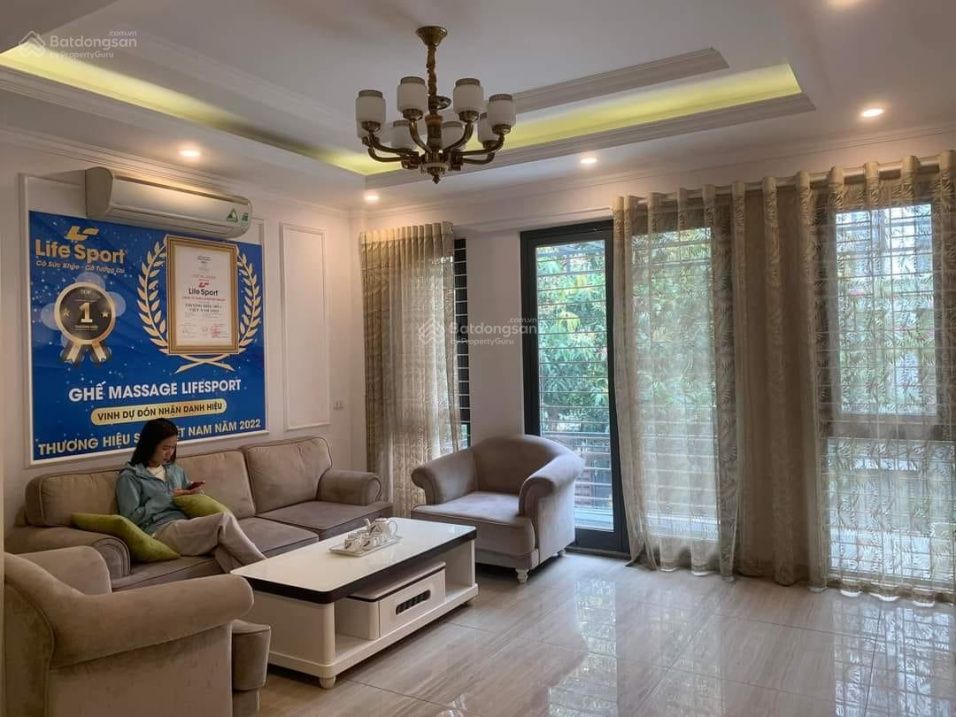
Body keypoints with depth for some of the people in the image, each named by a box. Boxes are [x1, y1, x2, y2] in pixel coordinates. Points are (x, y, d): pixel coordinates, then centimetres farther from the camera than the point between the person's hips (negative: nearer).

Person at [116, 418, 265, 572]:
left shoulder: (176, 471, 24)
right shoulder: (129, 477, 6)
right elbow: (131, 517, -4)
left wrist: (191, 492, 8)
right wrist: (169, 498, -5)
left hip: (186, 527, 5)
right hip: (160, 532, -5)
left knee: (223, 546, -33)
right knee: (224, 520, -29)